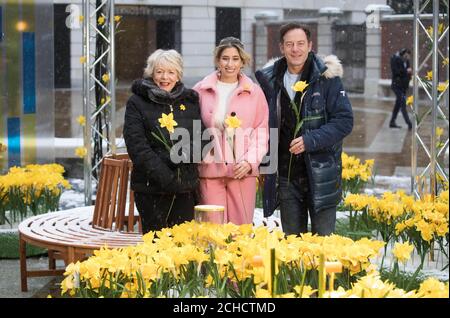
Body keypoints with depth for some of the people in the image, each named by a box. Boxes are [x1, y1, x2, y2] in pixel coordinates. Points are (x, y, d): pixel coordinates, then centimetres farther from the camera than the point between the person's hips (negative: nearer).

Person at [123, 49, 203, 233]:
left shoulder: (190, 101, 12)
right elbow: (136, 145, -7)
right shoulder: (137, 102, 1)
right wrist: (163, 175, -15)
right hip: (150, 186, -3)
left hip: (185, 185, 3)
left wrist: (185, 153, -12)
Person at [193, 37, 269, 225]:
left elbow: (261, 132, 7)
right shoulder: (201, 91, 5)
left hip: (243, 170, 1)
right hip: (210, 170, -1)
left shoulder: (254, 92, 8)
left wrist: (250, 161, -5)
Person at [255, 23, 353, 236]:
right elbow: (264, 122, 18)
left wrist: (311, 140, -18)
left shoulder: (326, 78, -6)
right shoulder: (270, 80, 6)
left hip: (320, 175, -4)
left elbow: (345, 121, -8)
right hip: (286, 176, 4)